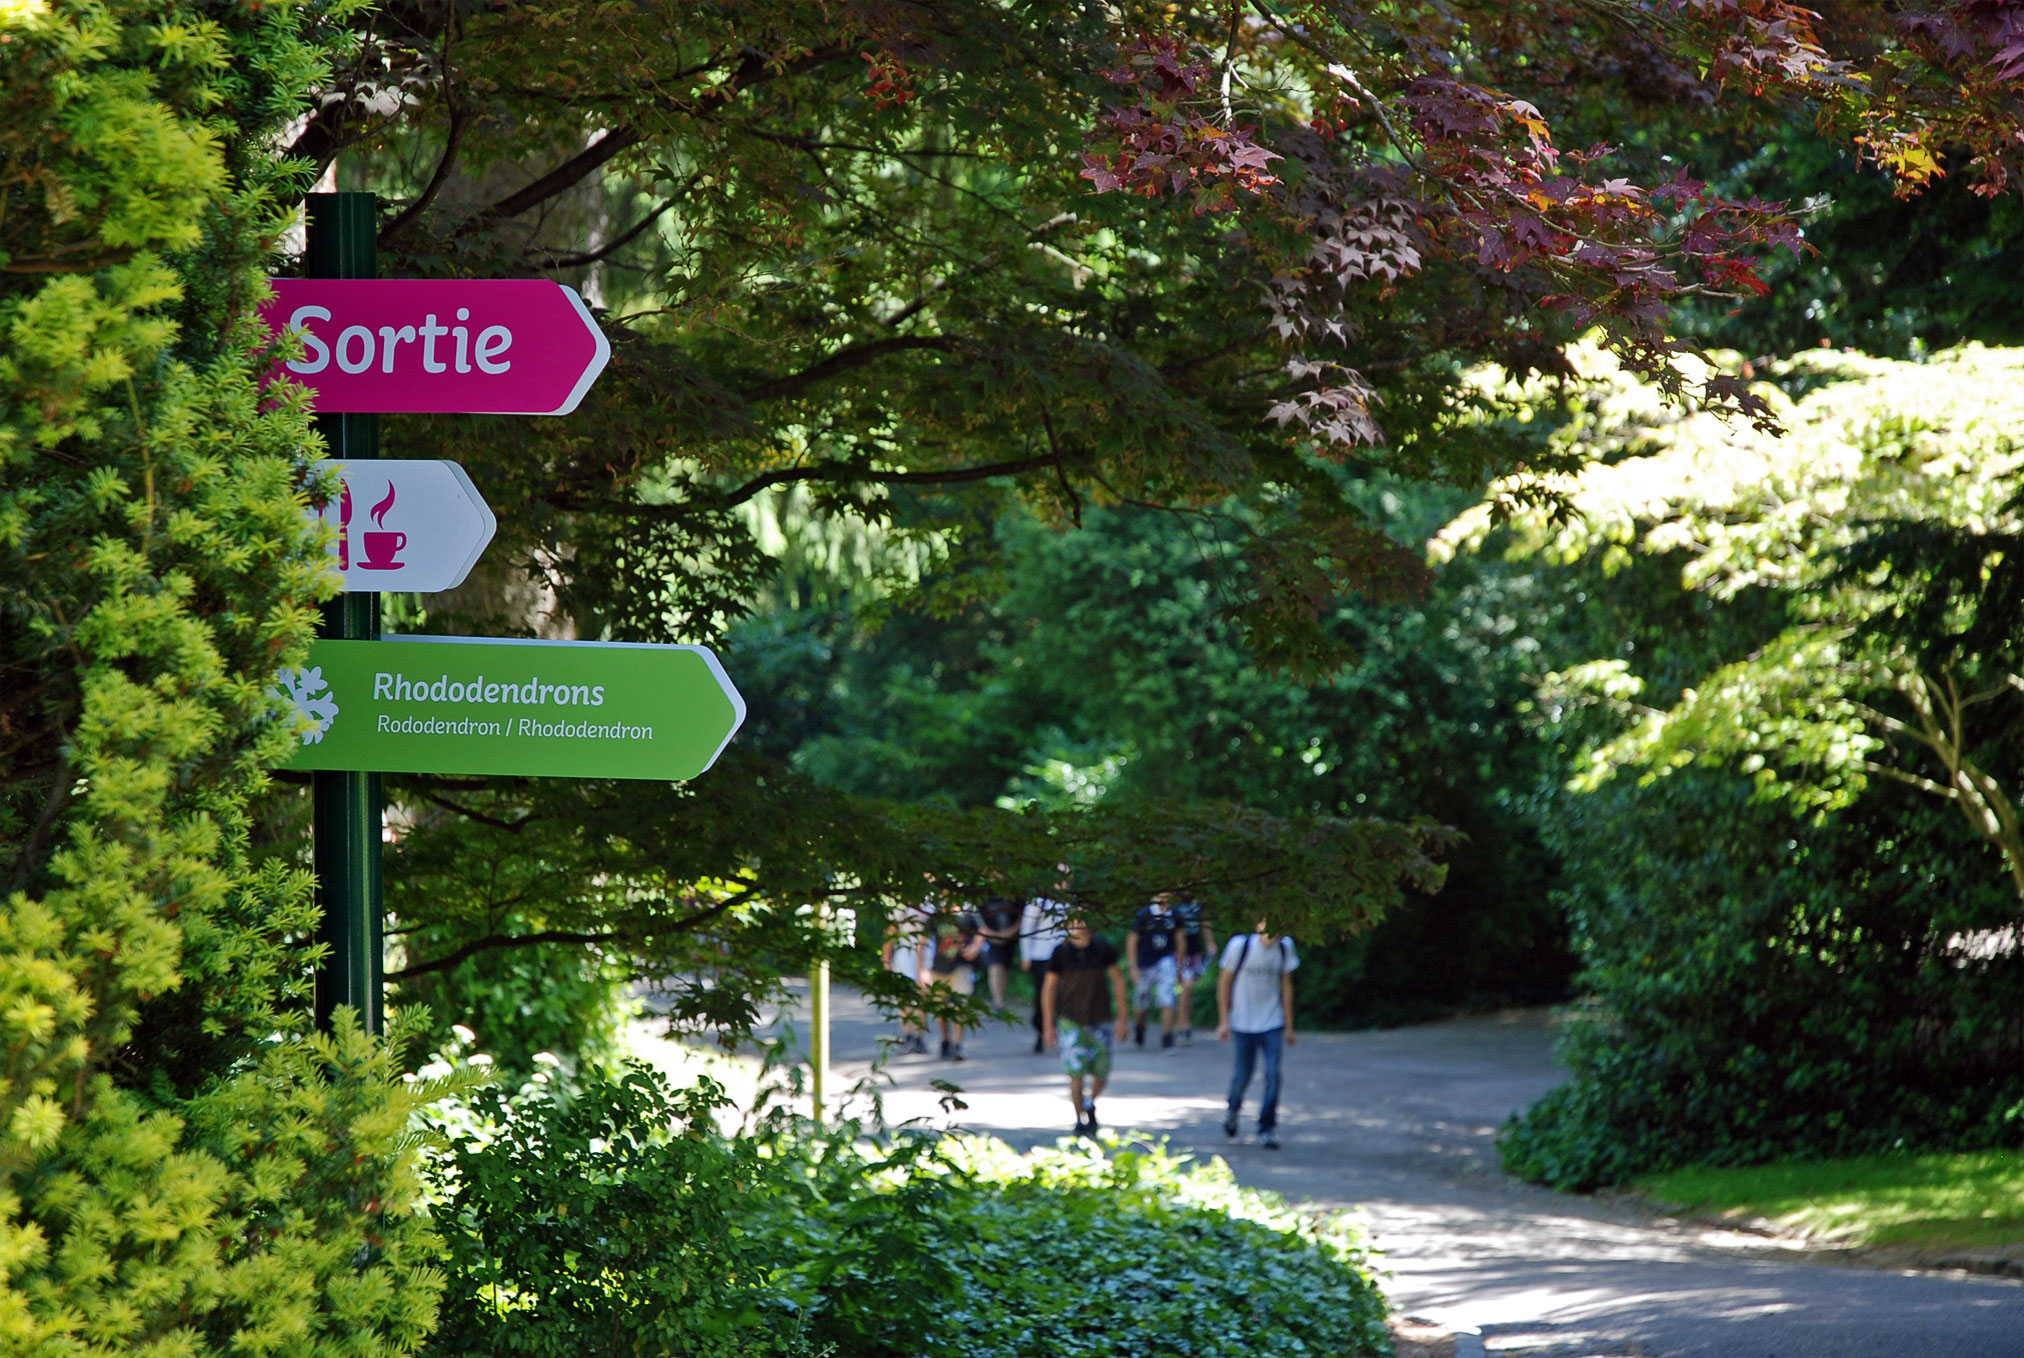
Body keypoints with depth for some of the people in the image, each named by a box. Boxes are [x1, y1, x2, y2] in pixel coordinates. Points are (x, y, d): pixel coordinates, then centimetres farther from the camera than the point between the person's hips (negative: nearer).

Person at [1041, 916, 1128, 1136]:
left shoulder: (1103, 948, -3)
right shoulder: (1061, 952, -6)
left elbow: (1118, 981, 5)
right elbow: (1049, 989, 1)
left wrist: (1122, 1018, 2)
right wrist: (1049, 1025, -1)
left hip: (1100, 1019, 2)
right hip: (1070, 1020, -2)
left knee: (1101, 1072, 4)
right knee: (1076, 1072, -8)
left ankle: (1090, 1103, 33)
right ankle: (1081, 1120, 4)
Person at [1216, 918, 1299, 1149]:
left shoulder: (1284, 947, -2)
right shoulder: (1240, 946, -10)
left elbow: (1286, 986, 6)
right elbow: (1224, 983, -1)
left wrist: (1289, 1026, 6)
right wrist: (1224, 1021, -4)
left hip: (1273, 1024, 2)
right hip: (1243, 1024, -1)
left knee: (1273, 1074, -9)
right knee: (1243, 1073, 6)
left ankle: (1267, 1129, 1)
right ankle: (1233, 1110, 37)